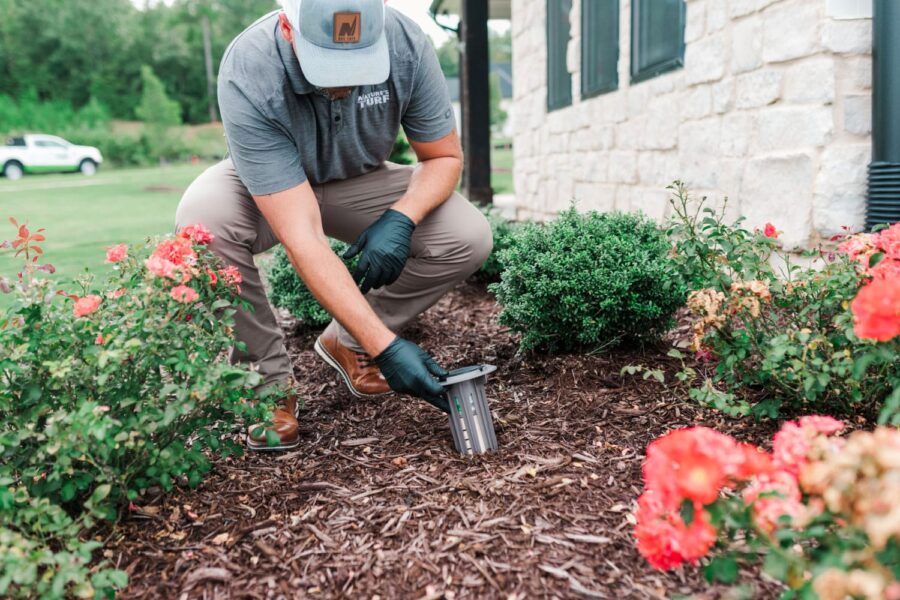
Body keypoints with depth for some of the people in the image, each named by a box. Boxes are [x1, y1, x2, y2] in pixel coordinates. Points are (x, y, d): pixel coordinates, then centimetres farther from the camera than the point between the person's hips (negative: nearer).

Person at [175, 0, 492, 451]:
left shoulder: (405, 44, -26)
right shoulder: (247, 77, -35)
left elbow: (445, 156, -11)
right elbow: (301, 236, -39)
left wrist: (400, 218, -33)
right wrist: (386, 347, -43)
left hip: (358, 182, 3)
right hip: (263, 187, -2)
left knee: (468, 238, -20)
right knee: (202, 221, -36)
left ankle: (347, 343, 2)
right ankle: (268, 379, -12)